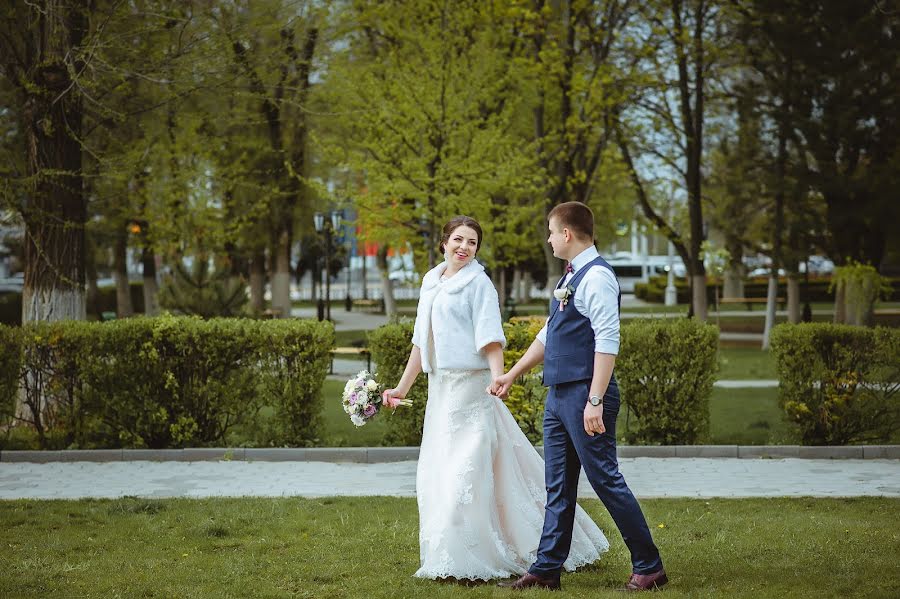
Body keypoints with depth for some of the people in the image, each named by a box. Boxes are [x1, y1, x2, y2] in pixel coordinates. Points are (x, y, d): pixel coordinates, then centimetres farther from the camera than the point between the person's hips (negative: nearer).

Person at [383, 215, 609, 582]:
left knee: (469, 471, -8)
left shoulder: (477, 283, -6)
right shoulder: (431, 282, 14)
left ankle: (473, 561, -3)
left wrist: (498, 379, -31)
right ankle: (451, 558, 20)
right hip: (439, 389, 8)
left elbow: (490, 339, -16)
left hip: (470, 386, -8)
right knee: (438, 476, 10)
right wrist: (402, 387, 19)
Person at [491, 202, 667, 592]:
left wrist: (595, 401, -25)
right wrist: (512, 376, 27)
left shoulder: (597, 276, -14)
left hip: (584, 395, -10)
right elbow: (549, 335, 25)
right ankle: (546, 570, 17)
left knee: (606, 480, -5)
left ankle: (648, 567, 4)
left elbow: (608, 341, -21)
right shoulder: (570, 277, 16)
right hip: (558, 395, 10)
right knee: (558, 487, 11)